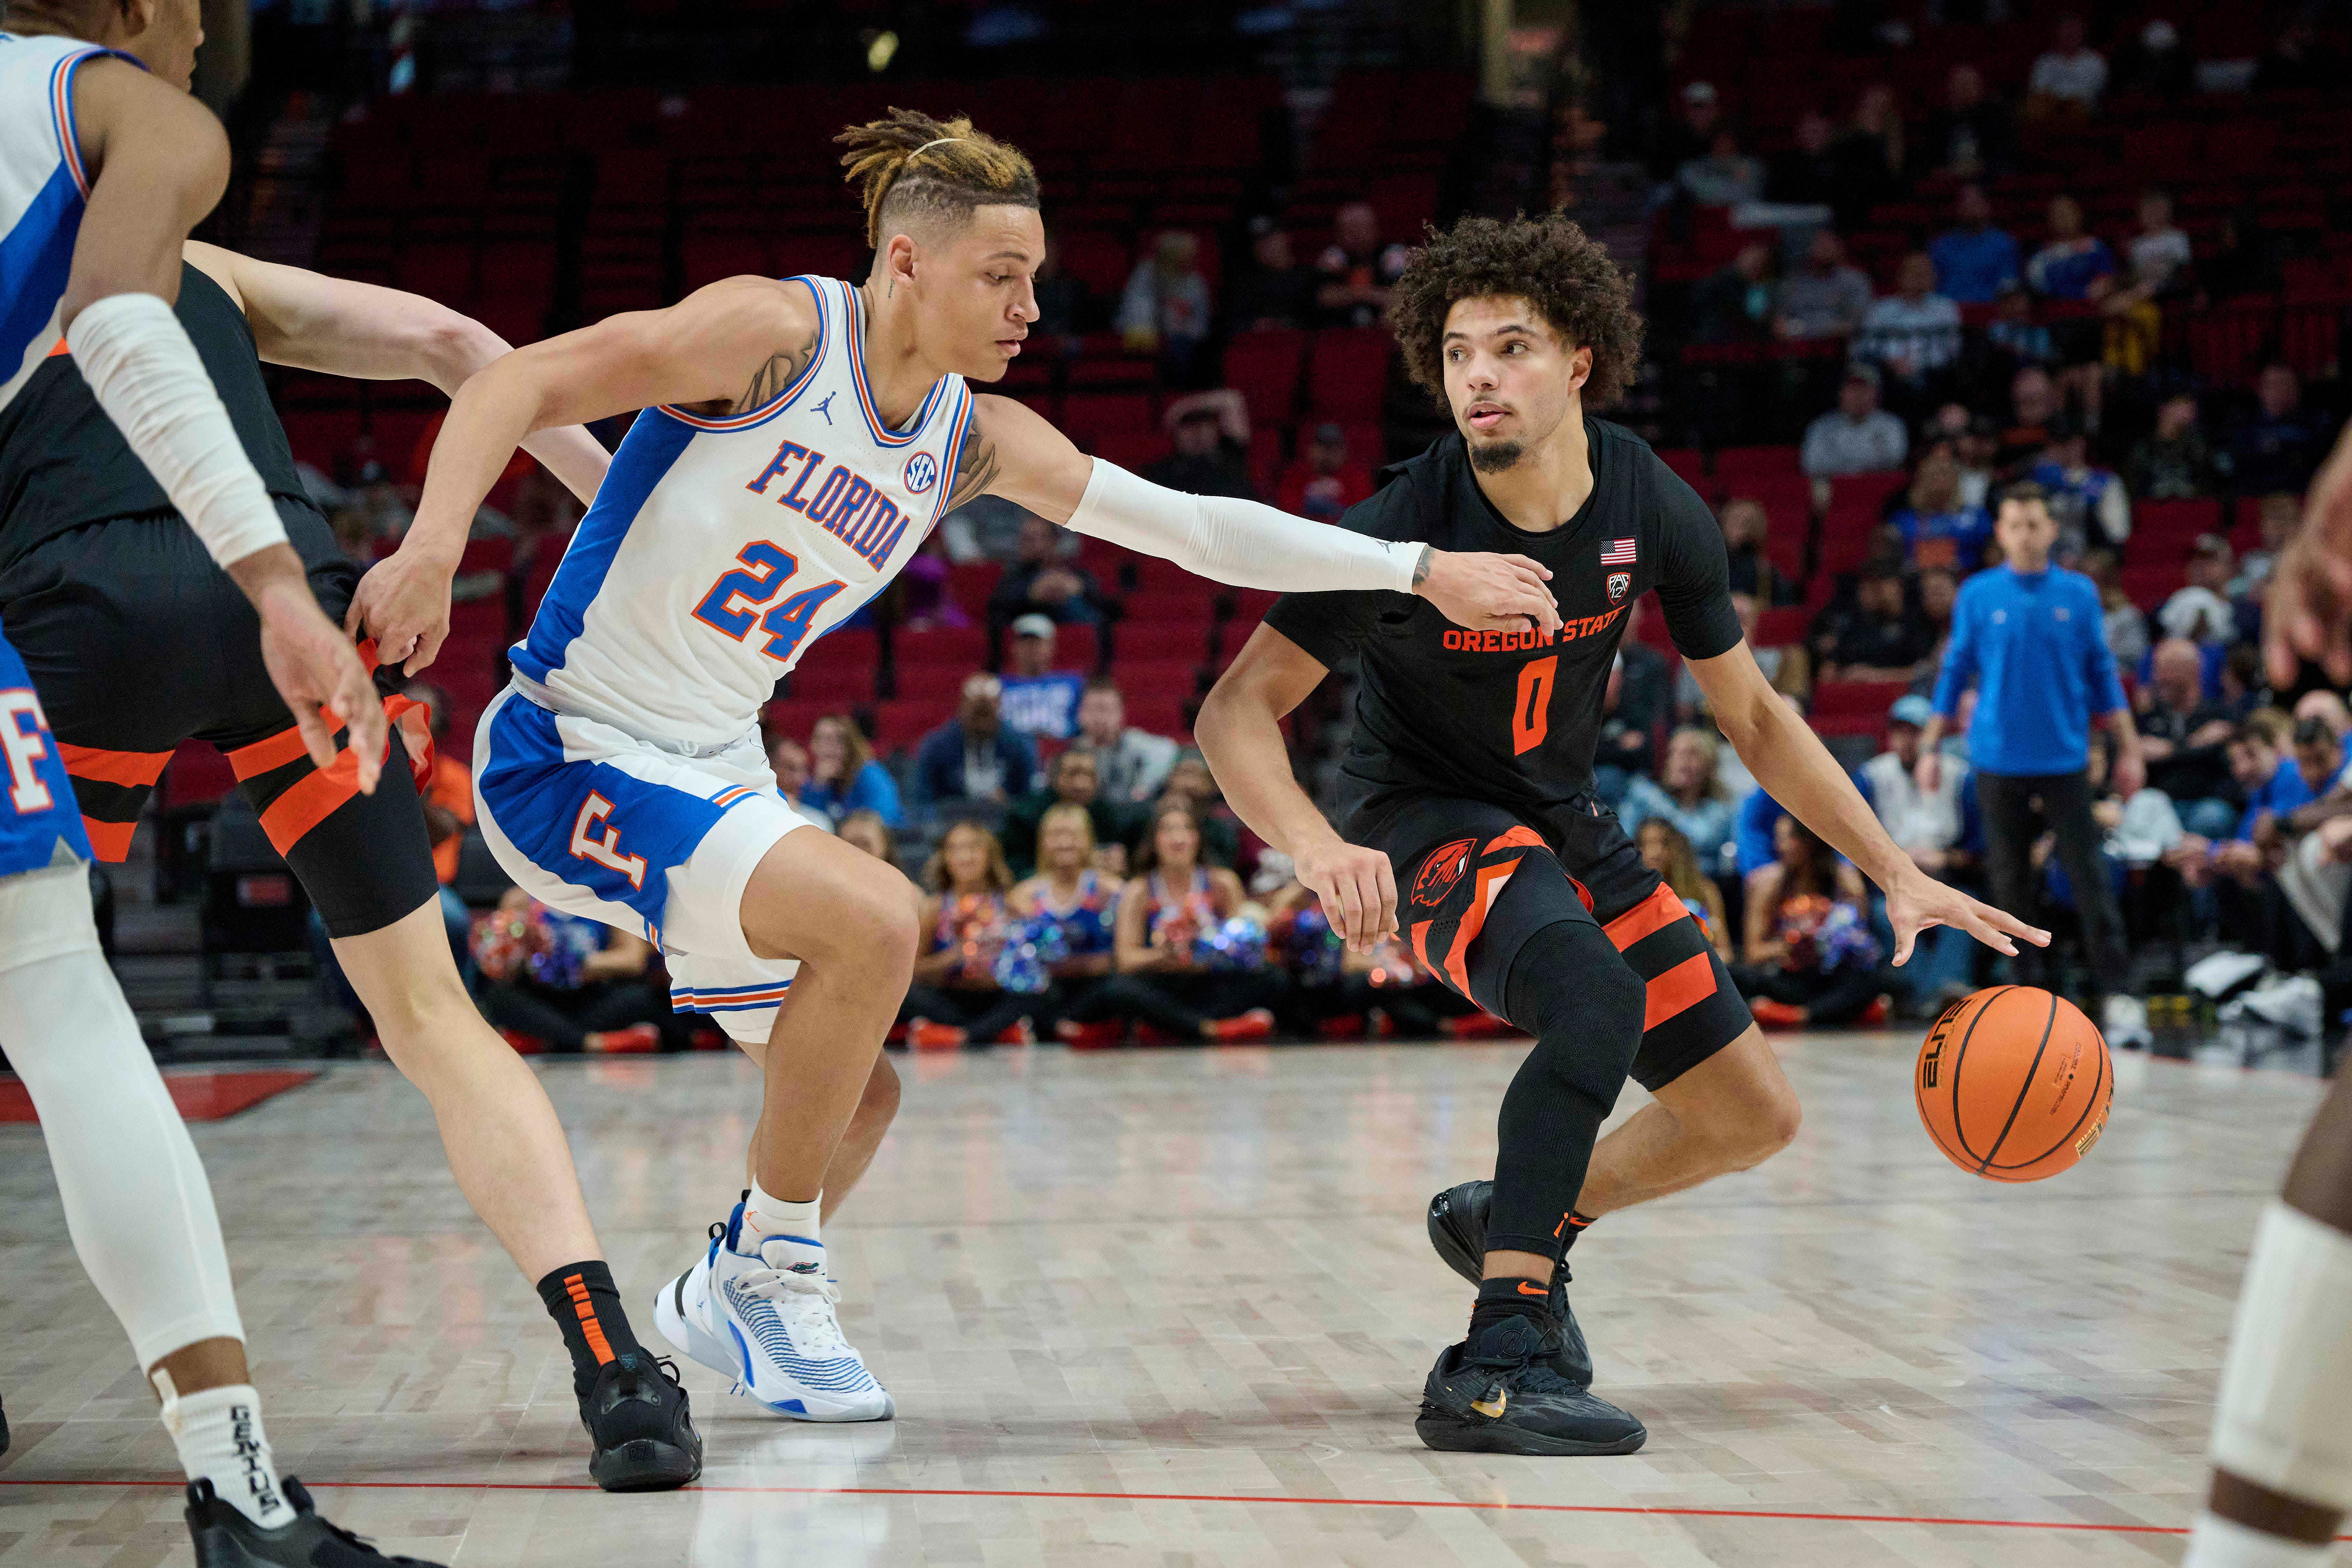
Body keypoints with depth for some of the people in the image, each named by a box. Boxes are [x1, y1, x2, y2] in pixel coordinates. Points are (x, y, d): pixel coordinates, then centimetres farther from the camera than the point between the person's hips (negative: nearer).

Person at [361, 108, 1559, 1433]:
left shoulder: (975, 441, 3)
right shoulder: (778, 332, -16)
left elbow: (1190, 526, 4)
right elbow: (517, 386, -20)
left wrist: (1423, 570, 0)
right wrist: (436, 545, -37)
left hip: (716, 774, 8)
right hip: (569, 759, -8)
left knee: (857, 1094, 11)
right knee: (873, 917, -26)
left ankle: (723, 1298, 39)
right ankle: (771, 1271, -8)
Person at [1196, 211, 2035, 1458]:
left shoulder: (1651, 511, -11)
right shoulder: (1404, 529, -24)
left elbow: (1750, 715, 2)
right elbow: (1234, 712, -24)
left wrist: (1897, 873, -2)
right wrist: (1318, 848, -43)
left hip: (1563, 823, 6)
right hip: (1423, 823, -6)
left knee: (1755, 1118, 7)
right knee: (1596, 994, -37)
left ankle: (1513, 1219, 30)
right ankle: (1497, 1365, -36)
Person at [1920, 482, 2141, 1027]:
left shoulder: (2079, 594, 3)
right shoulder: (1978, 595, 2)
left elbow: (2103, 676, 7)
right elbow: (1954, 674, 8)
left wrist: (2129, 749, 3)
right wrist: (1930, 747, 5)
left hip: (2064, 761, -1)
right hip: (1999, 762, 1)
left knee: (2089, 877, -6)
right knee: (2009, 880, 6)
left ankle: (2113, 986, -6)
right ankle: (2021, 987, 16)